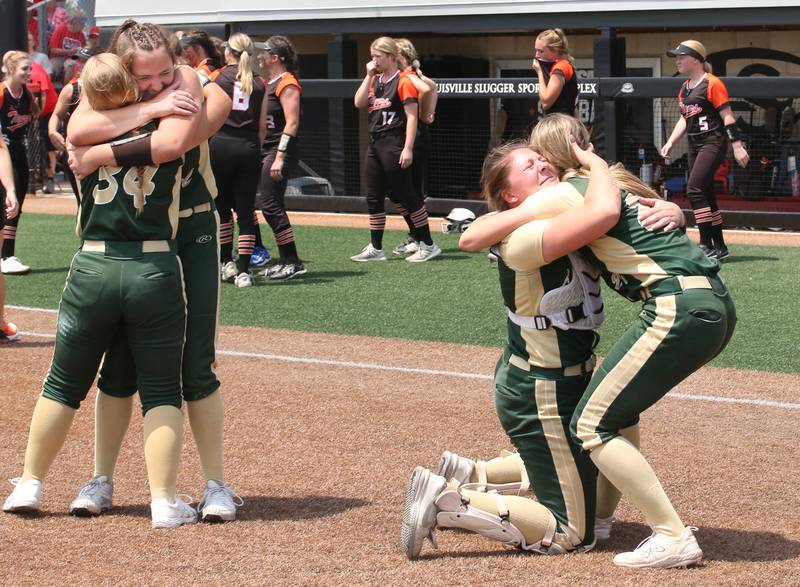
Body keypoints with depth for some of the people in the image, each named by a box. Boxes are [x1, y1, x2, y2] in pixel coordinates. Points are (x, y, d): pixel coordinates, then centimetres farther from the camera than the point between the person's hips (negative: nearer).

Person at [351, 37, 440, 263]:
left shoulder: (403, 81, -10)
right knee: (374, 198, 10)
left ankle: (428, 245, 2)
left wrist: (407, 149, -20)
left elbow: (412, 117, -14)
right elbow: (359, 103, 4)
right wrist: (369, 75, 0)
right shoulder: (375, 81, 15)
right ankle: (375, 249, 17)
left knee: (406, 196, -6)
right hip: (375, 145, 9)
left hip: (394, 146, -9)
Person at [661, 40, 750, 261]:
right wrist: (670, 143, 10)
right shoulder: (684, 88, 15)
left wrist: (737, 146, -18)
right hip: (695, 144, 9)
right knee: (706, 194, 9)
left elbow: (727, 116, -13)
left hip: (713, 142, -9)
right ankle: (719, 248, 16)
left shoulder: (712, 83, -10)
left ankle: (706, 246, -18)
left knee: (695, 189, -19)